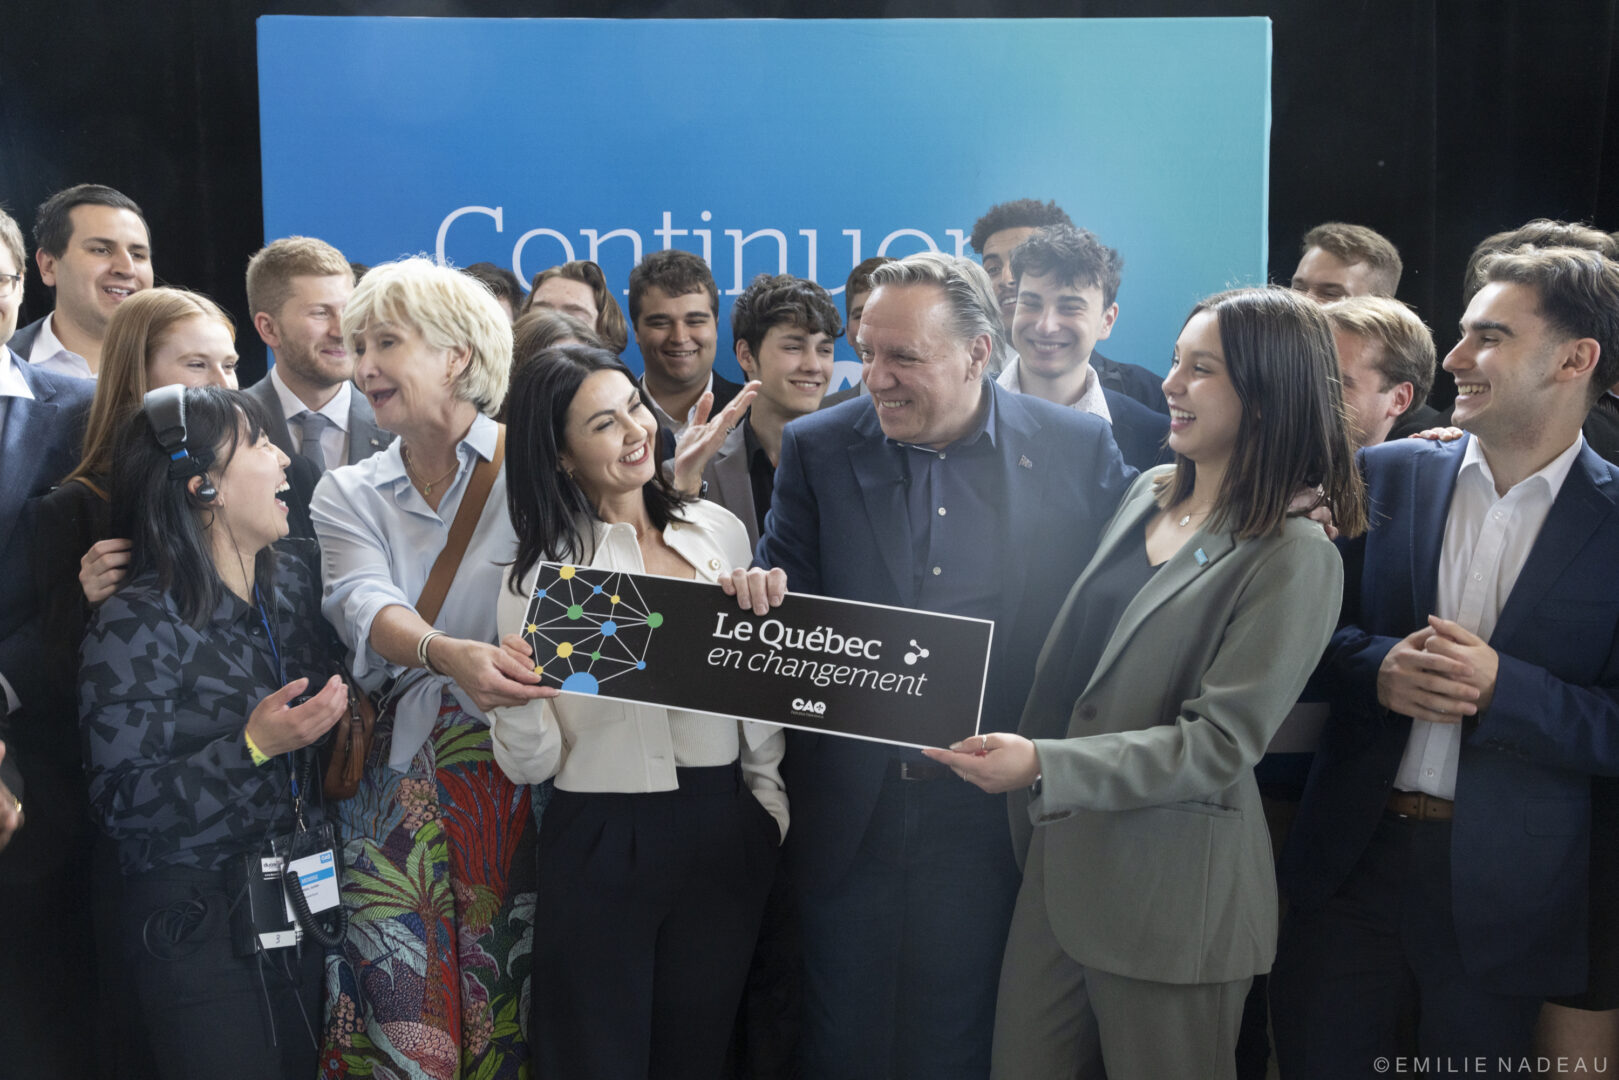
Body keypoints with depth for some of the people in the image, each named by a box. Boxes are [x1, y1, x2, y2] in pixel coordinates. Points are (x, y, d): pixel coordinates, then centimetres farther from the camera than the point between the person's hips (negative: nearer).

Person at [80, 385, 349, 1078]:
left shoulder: (293, 584, 5)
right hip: (198, 928, -6)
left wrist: (342, 724, 0)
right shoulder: (137, 624, -15)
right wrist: (251, 749, -26)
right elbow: (120, 804, -18)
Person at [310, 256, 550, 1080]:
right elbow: (365, 607, -11)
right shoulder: (348, 495, 8)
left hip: (524, 783, -2)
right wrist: (448, 655, -31)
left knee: (510, 1006, 2)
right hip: (395, 786, 2)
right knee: (400, 1011, -1)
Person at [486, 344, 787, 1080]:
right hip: (601, 845, -3)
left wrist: (769, 799, 9)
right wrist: (512, 702, -28)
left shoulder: (719, 531, 2)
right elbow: (533, 764, -9)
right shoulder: (542, 571, -7)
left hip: (725, 836, 4)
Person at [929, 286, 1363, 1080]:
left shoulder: (1294, 559, -13)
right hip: (1060, 858, 7)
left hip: (1171, 890, -7)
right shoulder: (1148, 493, 9)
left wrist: (1045, 766, -27)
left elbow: (1218, 744, -19)